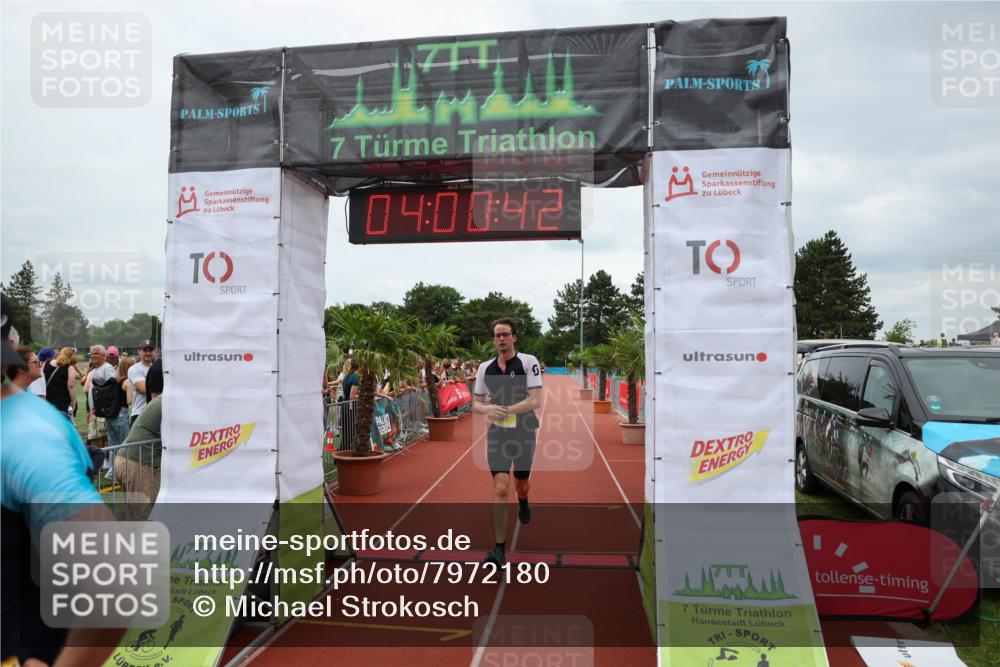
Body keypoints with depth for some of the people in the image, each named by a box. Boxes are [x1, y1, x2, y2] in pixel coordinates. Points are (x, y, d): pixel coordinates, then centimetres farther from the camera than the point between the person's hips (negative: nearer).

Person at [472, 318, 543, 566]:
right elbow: (476, 403, 9)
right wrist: (488, 409, -14)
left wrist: (506, 410, -23)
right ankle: (500, 549, -4)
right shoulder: (485, 368, 3)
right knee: (500, 489, -10)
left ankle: (523, 502, 57)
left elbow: (536, 401, -14)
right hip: (497, 434, 1)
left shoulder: (528, 362, -9)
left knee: (521, 483, 18)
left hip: (524, 433, -1)